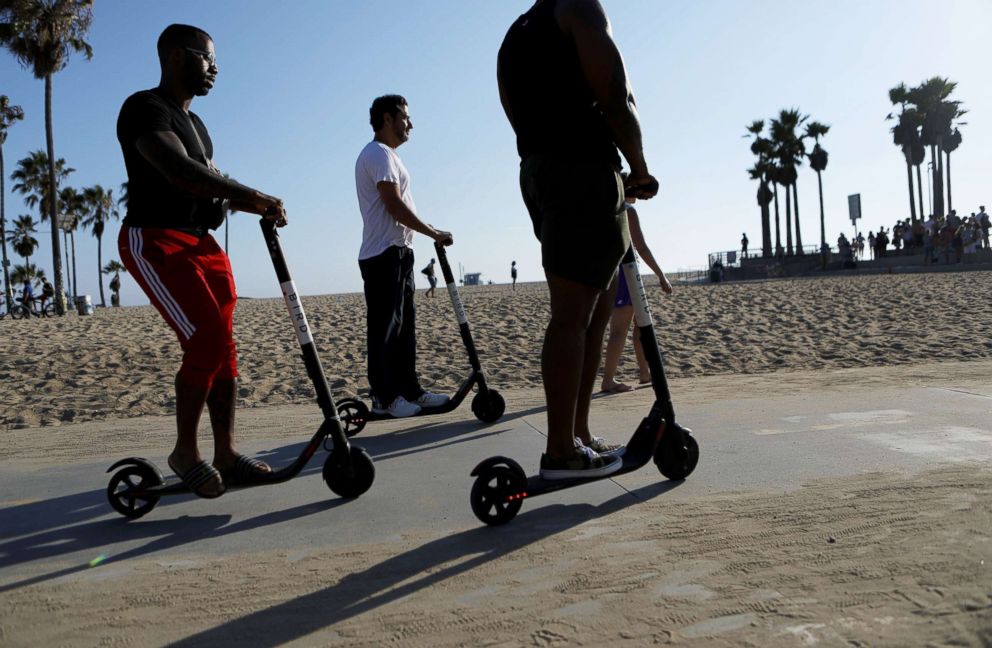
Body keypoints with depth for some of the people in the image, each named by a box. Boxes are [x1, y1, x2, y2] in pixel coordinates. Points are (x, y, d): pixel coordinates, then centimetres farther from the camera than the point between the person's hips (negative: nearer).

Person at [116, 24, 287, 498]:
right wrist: (255, 197, -26)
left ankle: (226, 454, 10)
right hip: (154, 240, -9)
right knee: (208, 341, -19)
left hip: (200, 242, 9)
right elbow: (180, 172, -25)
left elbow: (211, 185, 20)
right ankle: (185, 452, -2)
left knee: (222, 347, 4)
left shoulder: (194, 123, 22)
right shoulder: (145, 108, -9)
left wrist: (256, 207, 0)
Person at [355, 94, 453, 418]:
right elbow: (394, 205, -19)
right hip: (384, 255, -11)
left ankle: (408, 390, 17)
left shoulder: (386, 155, 23)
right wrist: (434, 233, -15)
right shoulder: (379, 153, -10)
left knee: (404, 325, 12)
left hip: (397, 254, 11)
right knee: (385, 328, -6)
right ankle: (384, 397, 0)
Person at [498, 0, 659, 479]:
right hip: (581, 171, -8)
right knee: (572, 314, -10)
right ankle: (561, 451, -8)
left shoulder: (513, 39, 26)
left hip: (538, 170, 8)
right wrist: (641, 172, 3)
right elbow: (615, 103, -9)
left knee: (597, 307, 11)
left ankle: (577, 435, 12)